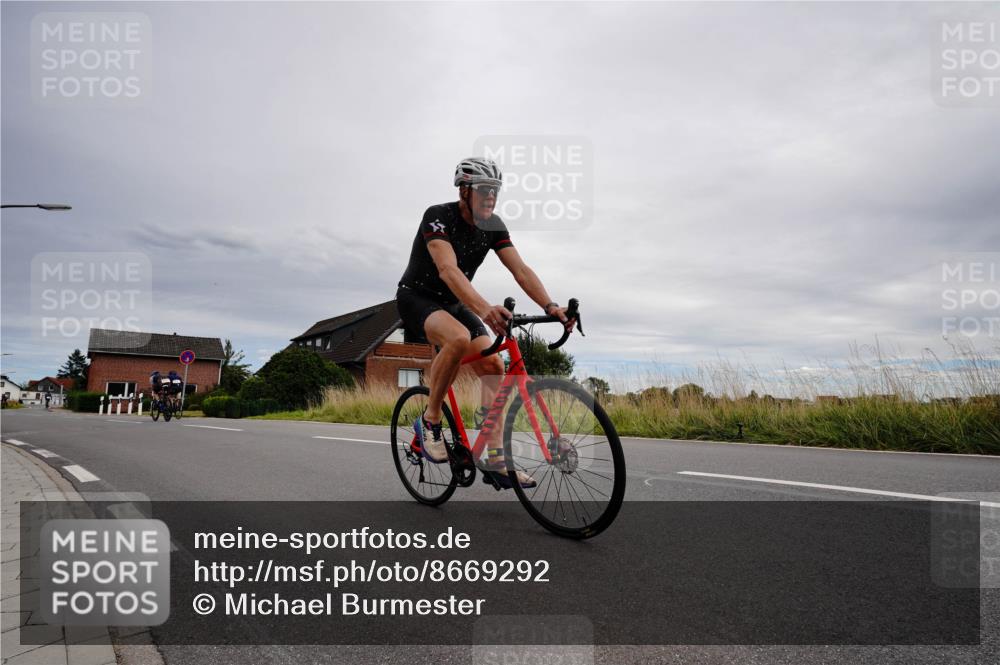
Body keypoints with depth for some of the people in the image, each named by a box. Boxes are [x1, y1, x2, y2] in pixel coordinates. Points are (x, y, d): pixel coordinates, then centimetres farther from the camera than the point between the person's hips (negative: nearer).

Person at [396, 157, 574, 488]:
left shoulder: (493, 226, -5)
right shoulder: (438, 216, -24)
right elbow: (448, 270, -40)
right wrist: (484, 309, -56)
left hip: (452, 303, 7)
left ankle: (495, 460, -6)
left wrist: (550, 306, -30)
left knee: (493, 365, -10)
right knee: (459, 338, -37)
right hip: (416, 298, -6)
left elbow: (521, 270, -13)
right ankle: (430, 421, -16)